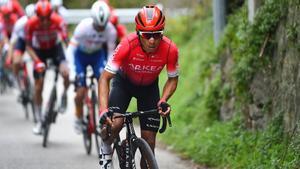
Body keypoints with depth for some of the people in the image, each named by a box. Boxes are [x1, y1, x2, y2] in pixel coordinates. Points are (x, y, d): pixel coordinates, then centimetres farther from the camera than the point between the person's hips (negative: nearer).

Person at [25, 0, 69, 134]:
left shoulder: (58, 21, -31)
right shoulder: (31, 24, -28)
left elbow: (67, 41, -34)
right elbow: (29, 47, -17)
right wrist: (37, 61, -32)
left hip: (55, 47, -1)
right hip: (39, 50, 1)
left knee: (66, 73, -29)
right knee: (38, 87, -1)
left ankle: (64, 94, 3)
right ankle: (39, 121, 12)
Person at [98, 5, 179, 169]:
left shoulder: (170, 49, -30)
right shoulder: (128, 45, -36)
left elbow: (173, 79, -10)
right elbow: (105, 77, -32)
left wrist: (163, 100, -28)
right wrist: (103, 110, -44)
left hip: (149, 87, 2)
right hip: (124, 81, -2)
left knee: (149, 140, -4)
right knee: (115, 123, -26)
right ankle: (106, 149, 7)